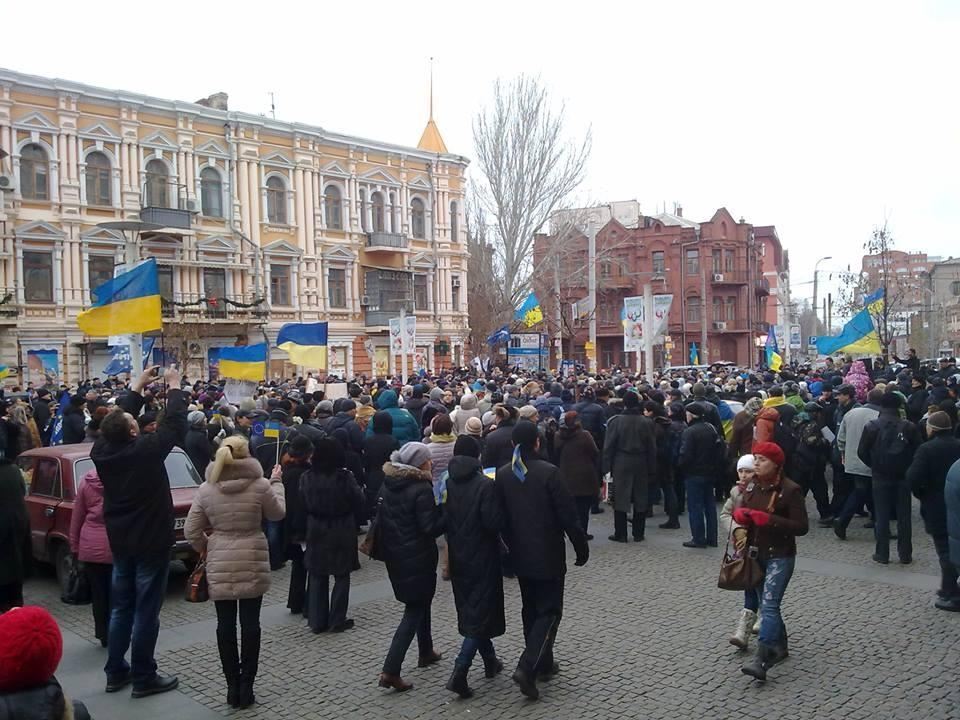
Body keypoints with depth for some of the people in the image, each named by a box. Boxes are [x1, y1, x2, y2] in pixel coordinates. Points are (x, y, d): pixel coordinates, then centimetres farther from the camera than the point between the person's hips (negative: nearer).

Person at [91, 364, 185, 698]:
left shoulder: (101, 450, -5)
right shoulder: (145, 450, -22)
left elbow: (118, 417, 10)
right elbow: (175, 423, -13)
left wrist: (138, 386, 15)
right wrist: (174, 386, -1)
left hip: (120, 541, 7)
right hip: (150, 542, -6)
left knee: (120, 607, 16)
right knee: (146, 611, 2)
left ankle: (115, 672, 25)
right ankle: (143, 678, 10)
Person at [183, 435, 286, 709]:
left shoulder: (205, 489, -3)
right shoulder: (260, 485, -9)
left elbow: (191, 531, -1)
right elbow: (278, 513, 7)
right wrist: (276, 483, 18)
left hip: (220, 564, 1)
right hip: (253, 562, -1)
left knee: (225, 624, 9)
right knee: (250, 623, 7)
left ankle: (233, 686, 15)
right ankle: (246, 687, 12)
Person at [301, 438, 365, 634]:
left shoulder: (307, 478, -7)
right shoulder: (345, 477, -17)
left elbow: (303, 505, 1)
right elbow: (358, 502, -10)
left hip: (316, 532, 3)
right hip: (342, 532, -3)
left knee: (317, 577, 14)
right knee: (341, 577, 10)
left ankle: (317, 621, 17)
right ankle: (337, 620, 12)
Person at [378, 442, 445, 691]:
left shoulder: (388, 485, 2)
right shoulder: (422, 489, -20)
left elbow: (382, 518, 11)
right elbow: (431, 527, -21)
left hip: (394, 555, 8)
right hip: (417, 558, -8)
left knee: (419, 602, 25)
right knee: (414, 610, 1)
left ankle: (426, 652, 39)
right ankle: (391, 670, -5)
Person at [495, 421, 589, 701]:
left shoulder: (502, 474, -2)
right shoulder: (548, 472, -18)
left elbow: (500, 517, 6)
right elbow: (568, 515, -15)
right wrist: (582, 548, -3)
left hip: (521, 556, 5)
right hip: (548, 555, -5)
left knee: (531, 609, 19)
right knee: (549, 611, 2)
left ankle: (543, 662, 29)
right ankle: (527, 667, -11)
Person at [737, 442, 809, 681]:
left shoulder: (790, 490, -15)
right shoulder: (752, 487, 4)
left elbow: (802, 526, -17)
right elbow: (741, 512, 14)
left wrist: (769, 519, -27)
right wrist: (740, 514, -11)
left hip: (780, 556, -7)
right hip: (756, 554, 7)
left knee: (769, 605, -15)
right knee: (767, 604, 17)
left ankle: (761, 659, -20)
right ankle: (779, 647, 34)